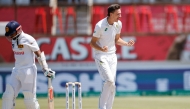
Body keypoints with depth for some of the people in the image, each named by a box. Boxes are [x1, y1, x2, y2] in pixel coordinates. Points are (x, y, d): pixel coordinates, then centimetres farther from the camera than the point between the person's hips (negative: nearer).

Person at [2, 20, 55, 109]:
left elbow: (39, 54, -13)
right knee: (8, 96, 0)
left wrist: (45, 69, -16)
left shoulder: (28, 39, -13)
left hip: (28, 71, -7)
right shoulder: (14, 40, 9)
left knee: (29, 98, -6)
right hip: (16, 71, 7)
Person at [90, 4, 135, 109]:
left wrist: (127, 43, -4)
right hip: (101, 56, -6)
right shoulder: (100, 25, -19)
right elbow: (92, 43, -13)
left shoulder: (118, 24, 0)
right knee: (109, 80, -21)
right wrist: (101, 49, -32)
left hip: (112, 56, 6)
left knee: (111, 85, 4)